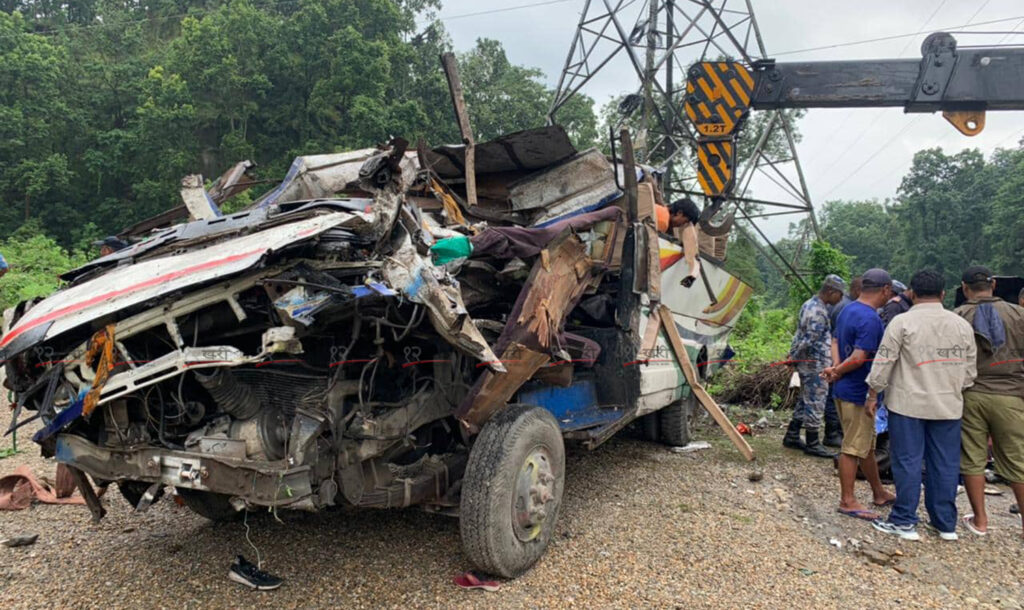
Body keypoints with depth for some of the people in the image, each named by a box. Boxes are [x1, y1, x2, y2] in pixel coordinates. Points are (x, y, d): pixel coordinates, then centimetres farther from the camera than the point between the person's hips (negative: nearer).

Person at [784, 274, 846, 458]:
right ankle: (812, 444, 7)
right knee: (815, 403, -1)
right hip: (816, 366, -10)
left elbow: (801, 334, 18)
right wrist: (794, 358, -11)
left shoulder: (809, 304, 13)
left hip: (806, 364, 10)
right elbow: (809, 341, -23)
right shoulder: (818, 312, -21)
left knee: (805, 400, 17)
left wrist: (793, 355, 18)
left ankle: (792, 436, 24)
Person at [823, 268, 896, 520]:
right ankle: (847, 501, 11)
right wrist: (837, 372, -12)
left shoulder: (848, 310, 8)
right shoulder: (870, 319, -22)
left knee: (866, 444, 21)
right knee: (854, 447, 1)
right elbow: (859, 357, -26)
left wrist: (836, 366, -2)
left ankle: (879, 493, 35)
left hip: (845, 389, 10)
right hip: (858, 393, -10)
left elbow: (835, 341, 13)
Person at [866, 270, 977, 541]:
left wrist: (873, 393, 2)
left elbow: (884, 363, -9)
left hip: (908, 403, -4)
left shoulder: (902, 322, -9)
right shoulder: (962, 325, 5)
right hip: (948, 405, 4)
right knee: (945, 464, 11)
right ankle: (946, 524, 20)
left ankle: (904, 522, 9)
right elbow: (970, 371, 10)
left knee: (908, 462, 3)